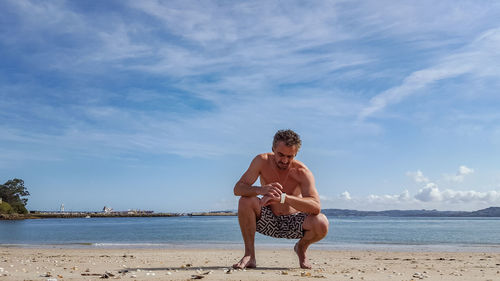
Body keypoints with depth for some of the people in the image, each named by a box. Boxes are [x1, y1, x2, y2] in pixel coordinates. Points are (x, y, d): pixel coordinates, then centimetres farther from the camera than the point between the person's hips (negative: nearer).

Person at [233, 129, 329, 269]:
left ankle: (301, 248, 6)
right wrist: (260, 190, -43)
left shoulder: (302, 172, -20)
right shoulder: (262, 161, -14)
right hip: (268, 221, 1)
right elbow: (238, 188, -20)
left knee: (321, 223, -30)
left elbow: (316, 207, -33)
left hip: (293, 222, -1)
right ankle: (249, 255, -14)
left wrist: (283, 197, -49)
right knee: (245, 201, -28)